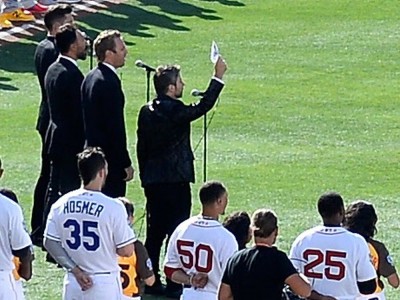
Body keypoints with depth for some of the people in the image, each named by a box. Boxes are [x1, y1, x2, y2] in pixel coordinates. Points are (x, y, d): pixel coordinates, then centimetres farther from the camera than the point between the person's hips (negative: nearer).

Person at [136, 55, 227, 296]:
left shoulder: (146, 111, 7)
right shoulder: (175, 111, -16)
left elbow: (141, 148, 11)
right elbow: (203, 107, -12)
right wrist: (218, 78, -9)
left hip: (152, 181, 7)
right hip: (176, 179, -7)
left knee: (155, 231, 11)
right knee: (177, 231, -1)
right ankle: (175, 283, 0)